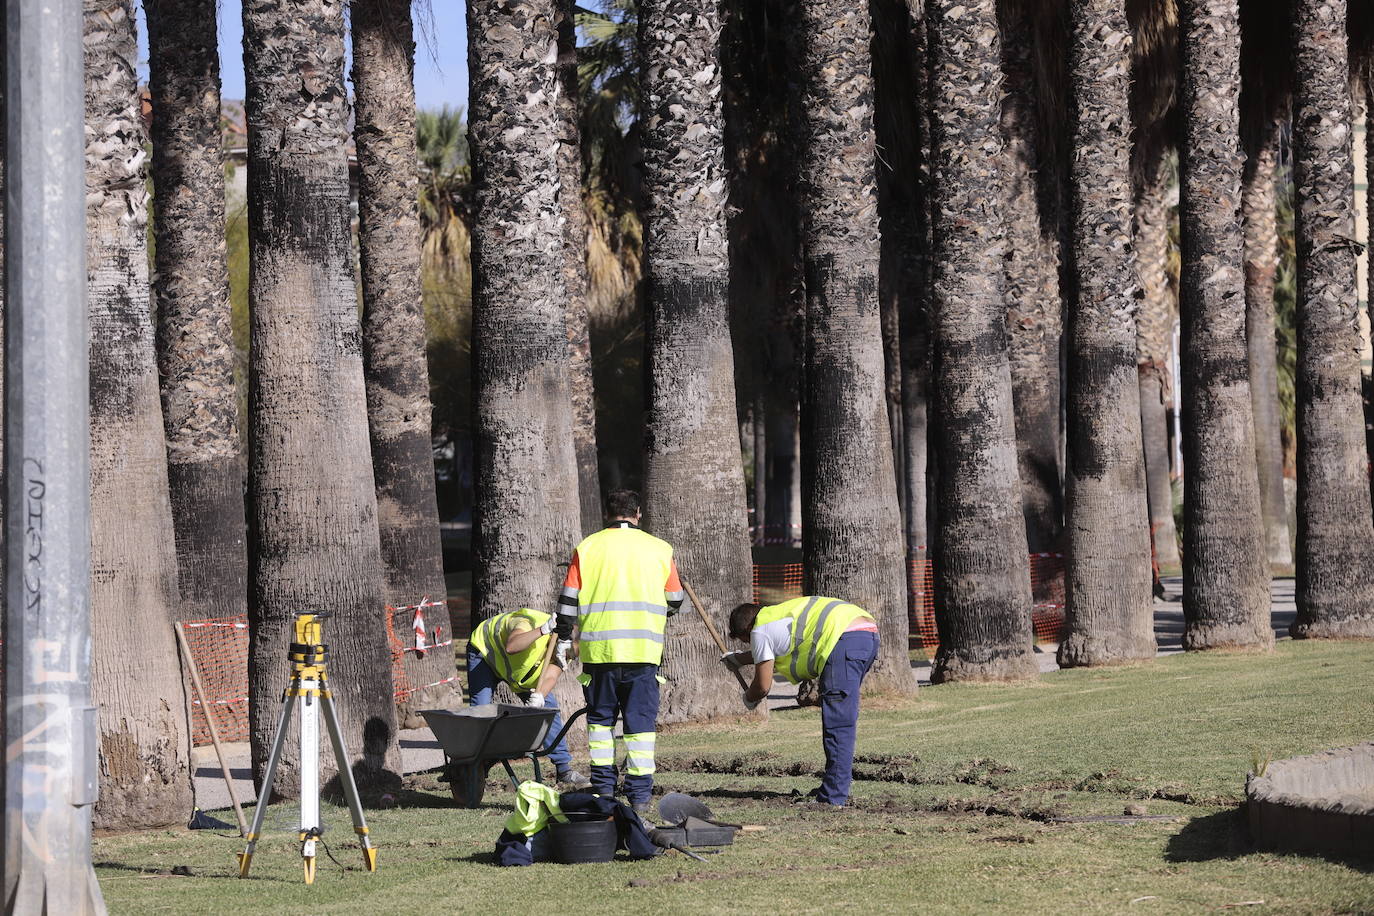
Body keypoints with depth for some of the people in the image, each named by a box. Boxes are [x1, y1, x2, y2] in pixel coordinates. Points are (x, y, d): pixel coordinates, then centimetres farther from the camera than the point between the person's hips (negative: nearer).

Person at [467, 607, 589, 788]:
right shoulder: (528, 624, -40)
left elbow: (551, 677, -34)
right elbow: (511, 647, -62)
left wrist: (539, 696, -54)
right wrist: (543, 630, -70)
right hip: (484, 650, -5)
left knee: (549, 708, -5)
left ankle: (564, 768, 1)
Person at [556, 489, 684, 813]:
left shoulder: (587, 547, 5)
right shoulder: (660, 549, 7)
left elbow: (568, 601, 4)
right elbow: (674, 602, 14)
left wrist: (563, 641, 13)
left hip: (599, 649, 0)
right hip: (644, 649, 0)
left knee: (601, 717, 13)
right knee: (641, 720, 4)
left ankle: (603, 787, 10)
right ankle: (639, 794, 0)